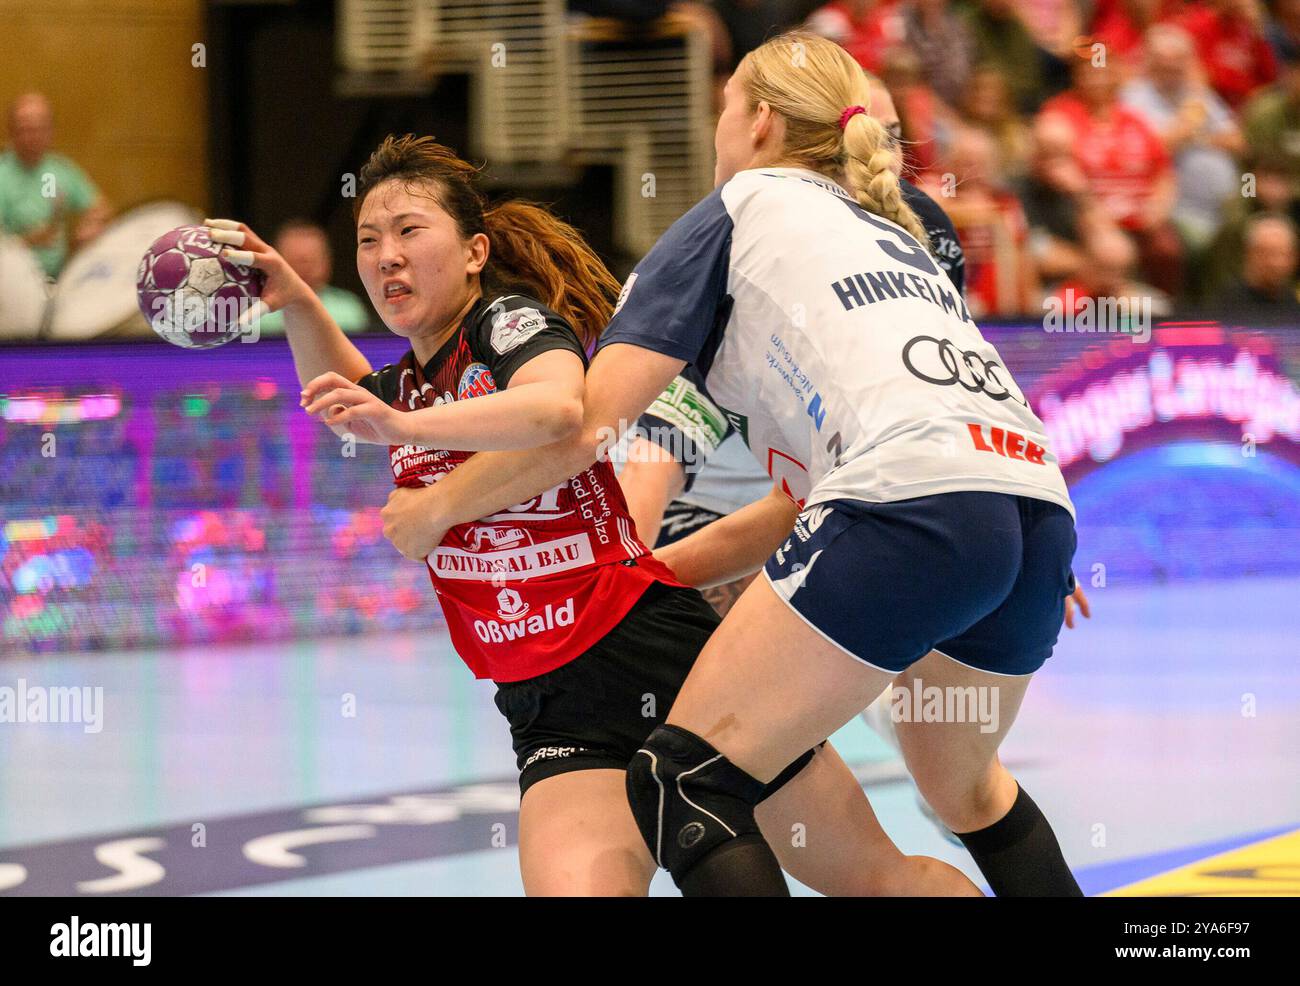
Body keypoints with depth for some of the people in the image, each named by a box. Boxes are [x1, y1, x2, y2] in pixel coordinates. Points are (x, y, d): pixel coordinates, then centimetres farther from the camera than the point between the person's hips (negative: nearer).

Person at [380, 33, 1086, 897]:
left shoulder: (738, 211, 14)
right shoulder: (890, 232, 34)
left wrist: (436, 507, 20)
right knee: (964, 785, 32)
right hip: (1042, 511, 8)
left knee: (682, 786, -4)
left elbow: (589, 422, 6)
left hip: (915, 502, -8)